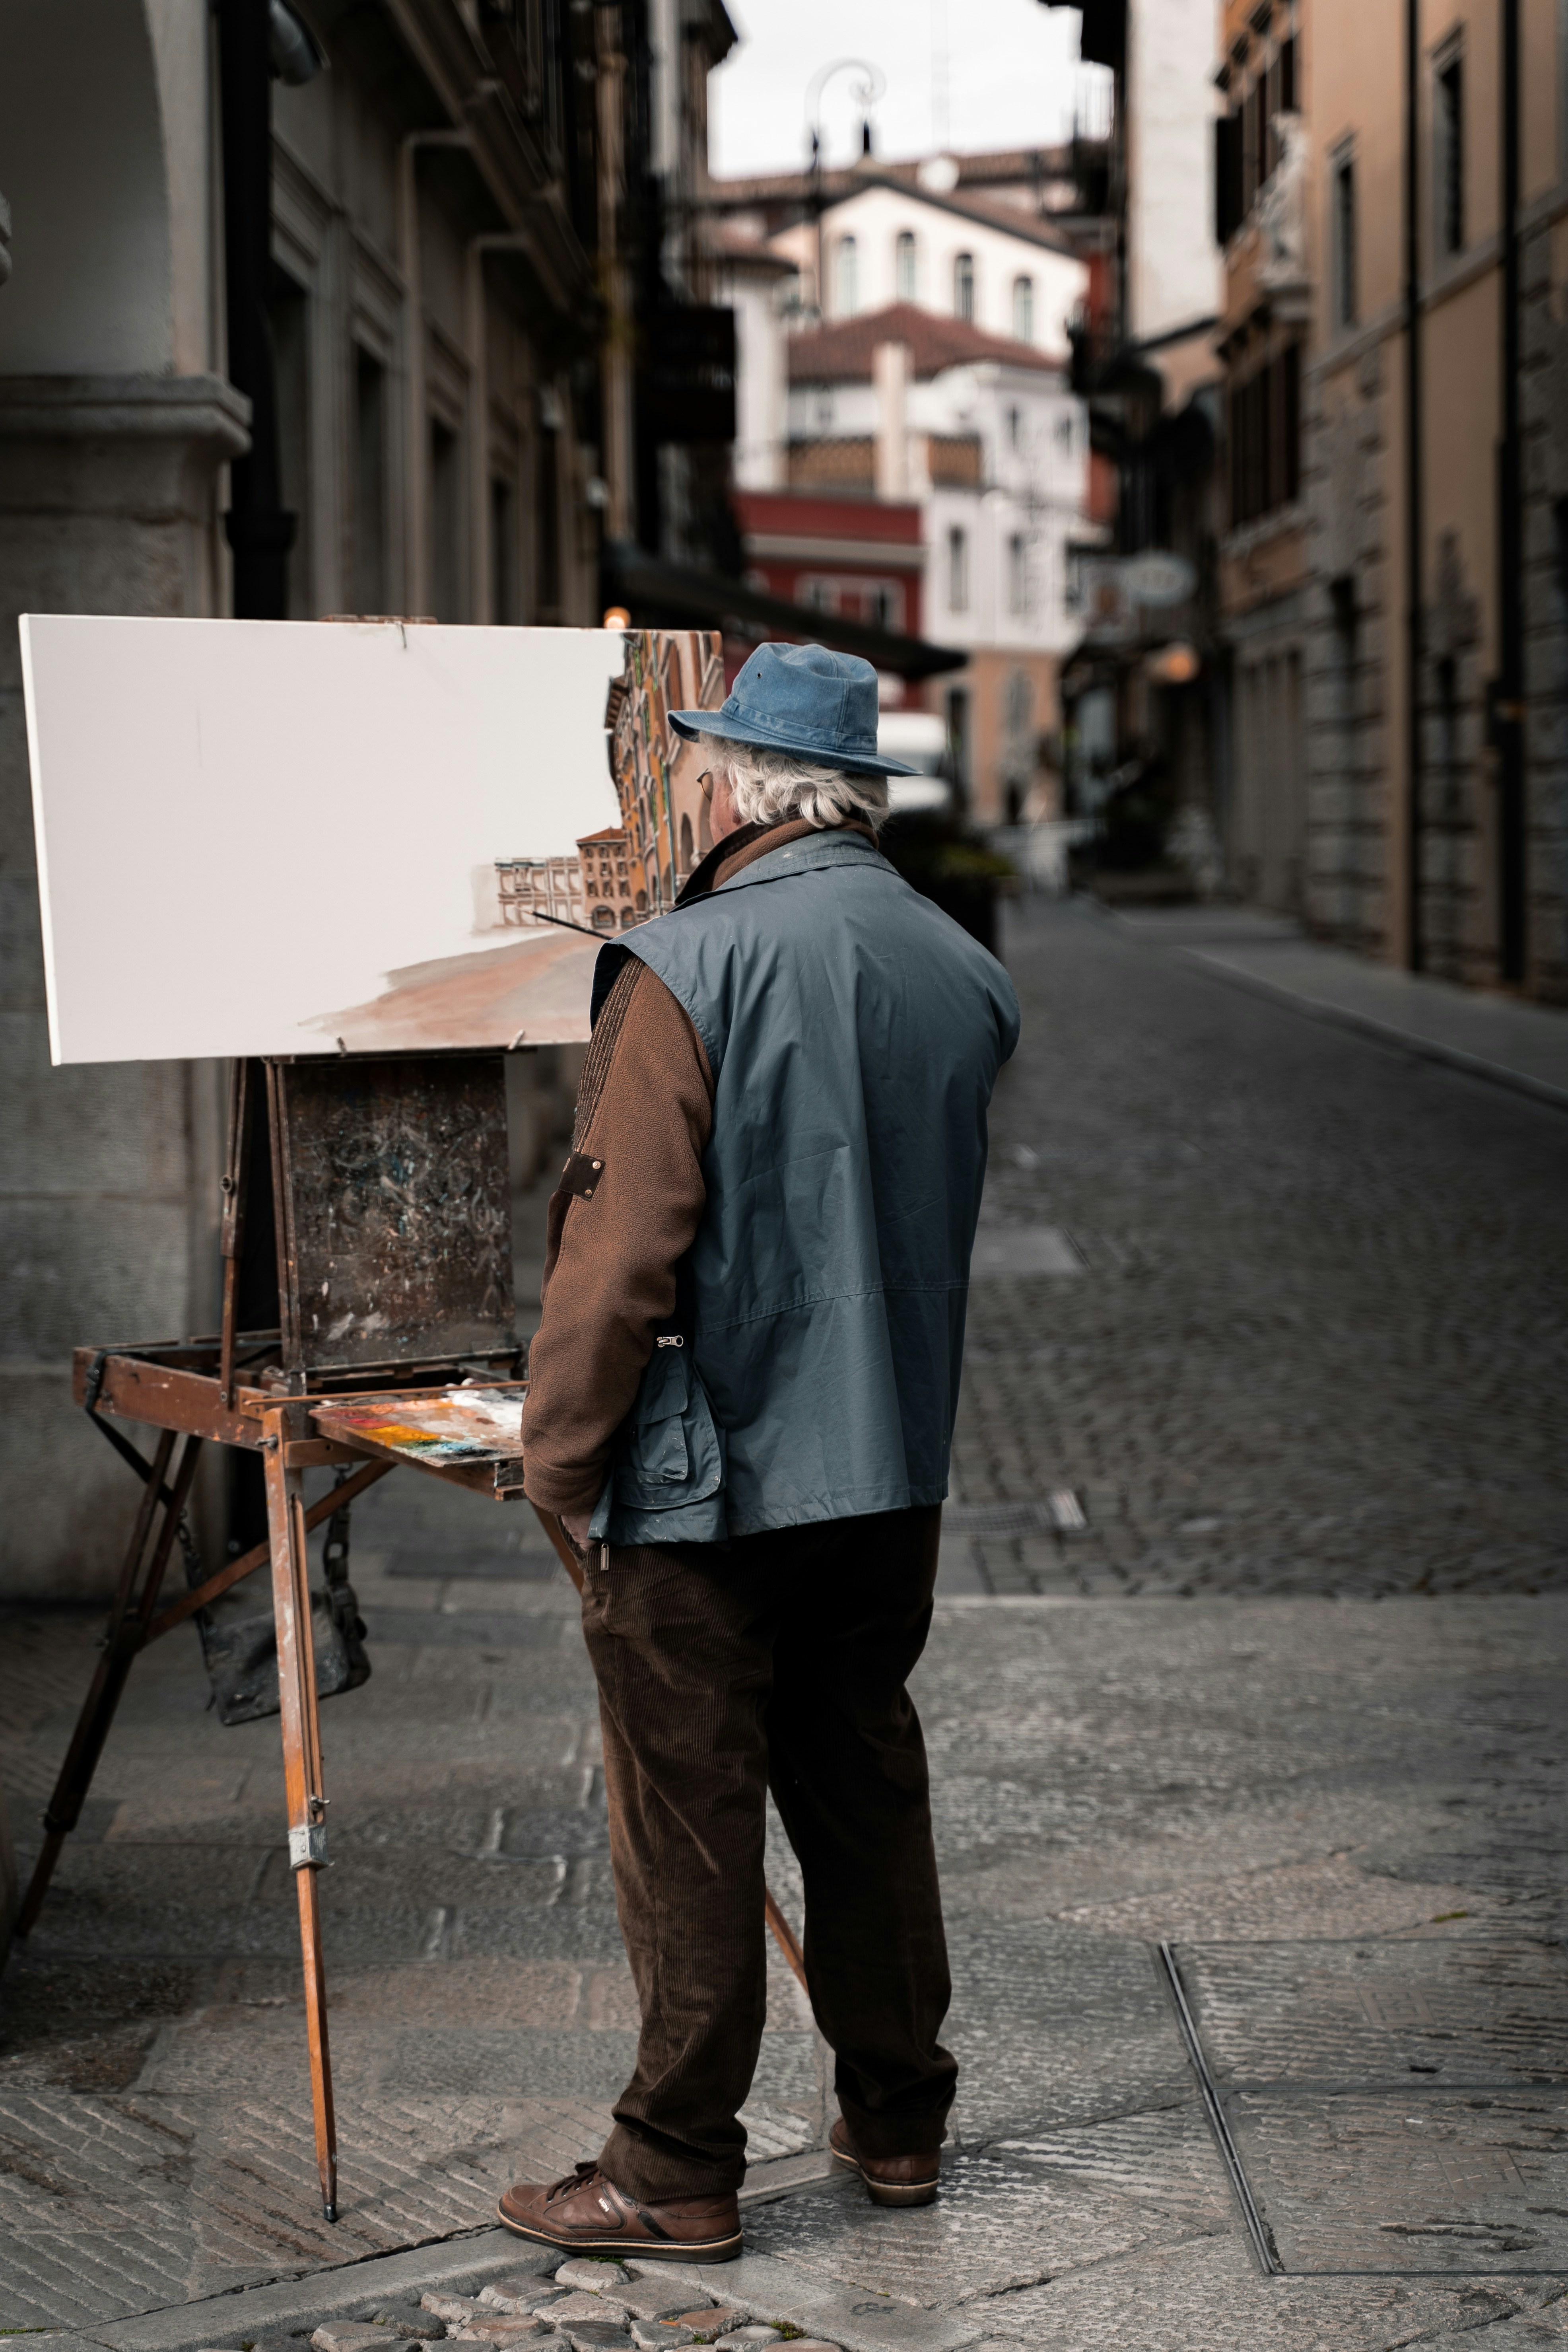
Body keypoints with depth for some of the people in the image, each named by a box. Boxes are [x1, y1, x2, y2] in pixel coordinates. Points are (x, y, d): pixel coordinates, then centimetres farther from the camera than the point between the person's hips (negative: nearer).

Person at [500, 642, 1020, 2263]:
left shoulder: (688, 969, -15)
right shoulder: (965, 976, 4)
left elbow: (620, 1247, -16)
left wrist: (558, 1462, -8)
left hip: (704, 1478, -6)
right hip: (898, 1469, 6)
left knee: (689, 1824, 2)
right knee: (866, 1795, 17)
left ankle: (676, 2175, 12)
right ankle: (898, 2121, 28)